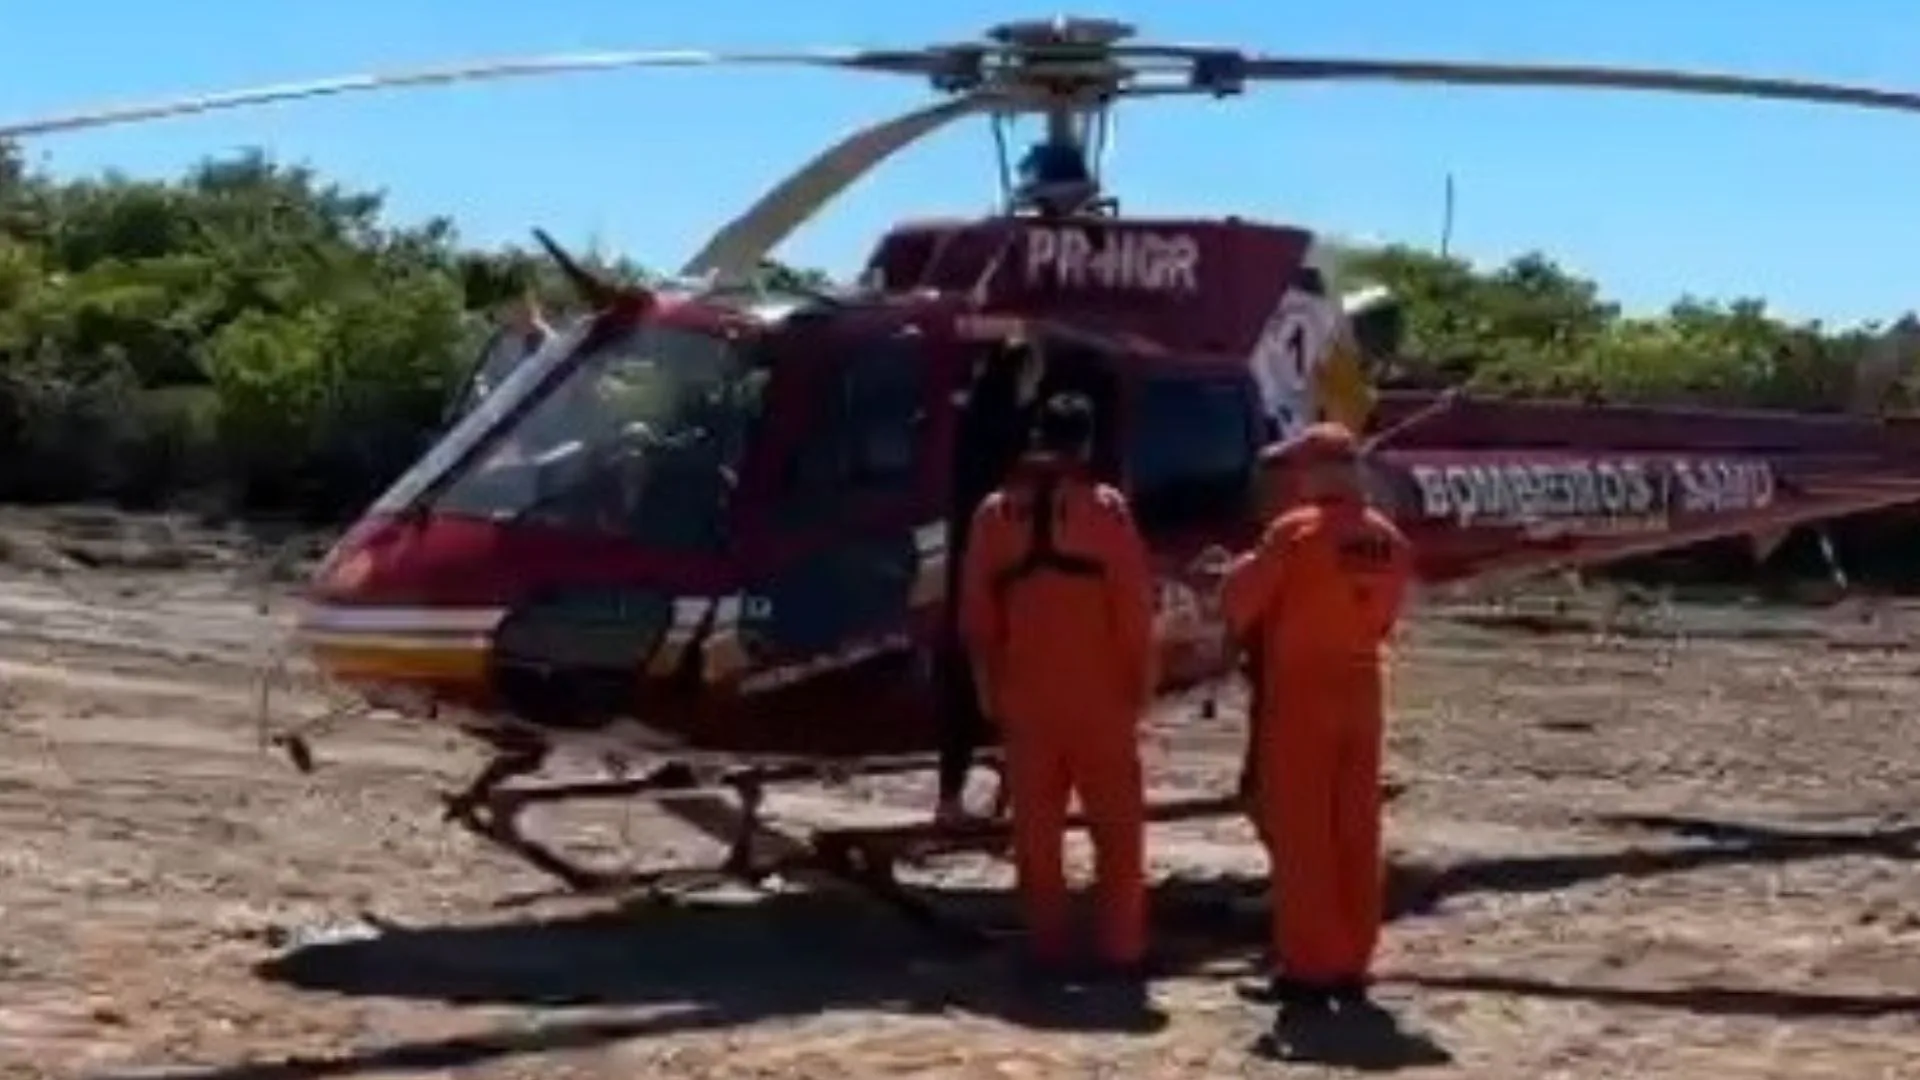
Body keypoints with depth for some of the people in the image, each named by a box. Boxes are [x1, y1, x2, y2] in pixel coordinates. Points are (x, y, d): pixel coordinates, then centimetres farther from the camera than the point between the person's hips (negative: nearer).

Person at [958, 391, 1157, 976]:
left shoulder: (995, 512, 4)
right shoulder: (1104, 507, -5)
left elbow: (977, 616, 7)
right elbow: (1135, 607, -6)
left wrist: (992, 690, 15)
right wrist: (1139, 681, 3)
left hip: (1025, 696, 2)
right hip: (1099, 696, -2)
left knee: (1036, 827, 8)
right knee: (1116, 824, 6)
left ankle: (1046, 945, 9)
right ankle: (1121, 946, 3)